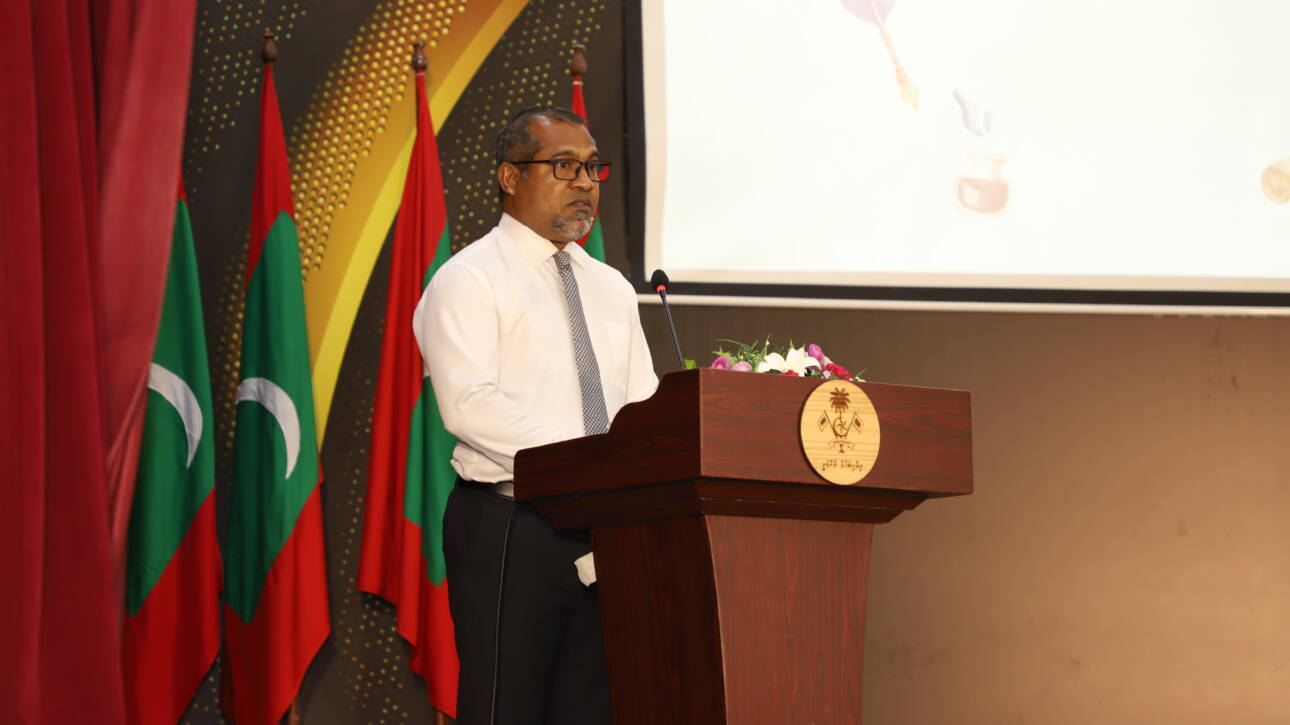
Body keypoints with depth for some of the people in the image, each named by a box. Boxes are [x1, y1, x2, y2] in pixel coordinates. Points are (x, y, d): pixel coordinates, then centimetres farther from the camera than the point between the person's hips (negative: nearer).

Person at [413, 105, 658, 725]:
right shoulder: (469, 281, -4)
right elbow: (469, 405, -17)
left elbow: (645, 403, 18)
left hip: (606, 531, 6)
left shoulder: (611, 289, 19)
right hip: (510, 530, -6)